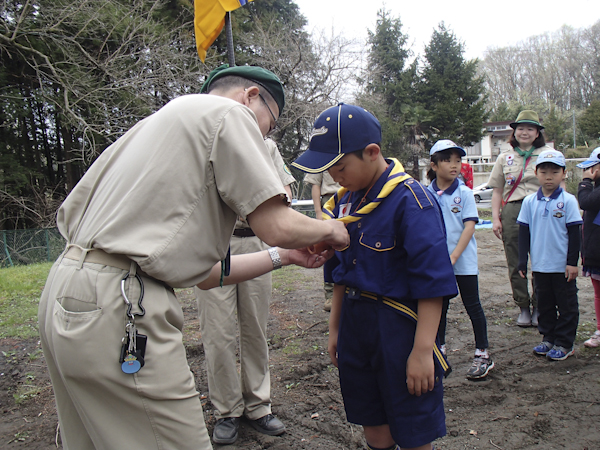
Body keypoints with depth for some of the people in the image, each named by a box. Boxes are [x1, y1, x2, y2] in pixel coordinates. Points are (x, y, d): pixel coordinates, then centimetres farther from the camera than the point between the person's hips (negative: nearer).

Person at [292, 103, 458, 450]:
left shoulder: (410, 200, -18)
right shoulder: (344, 201, 5)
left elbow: (433, 282, -19)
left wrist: (422, 351, -19)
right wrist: (335, 328, 19)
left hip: (399, 328, -7)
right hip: (355, 325, 7)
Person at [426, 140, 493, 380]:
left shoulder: (464, 193, -7)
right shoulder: (427, 194, 0)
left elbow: (469, 226, -13)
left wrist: (454, 256, -20)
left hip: (464, 261, -3)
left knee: (472, 306, 5)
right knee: (440, 306, 15)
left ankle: (483, 354, 17)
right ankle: (440, 348, 32)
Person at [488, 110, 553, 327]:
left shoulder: (548, 153, 9)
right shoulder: (504, 157, 15)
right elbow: (497, 191, 13)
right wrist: (495, 218, 4)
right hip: (512, 213, 2)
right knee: (516, 264, 5)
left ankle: (539, 307, 13)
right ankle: (523, 307, 18)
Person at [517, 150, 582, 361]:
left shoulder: (568, 201, -6)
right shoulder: (529, 202, 1)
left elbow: (574, 233, -5)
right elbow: (523, 232, 5)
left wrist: (573, 262, -8)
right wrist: (522, 261, 3)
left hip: (563, 266, -3)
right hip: (539, 265, 3)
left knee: (566, 306, 7)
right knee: (544, 304, 14)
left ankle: (564, 343, 18)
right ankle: (548, 338, 27)